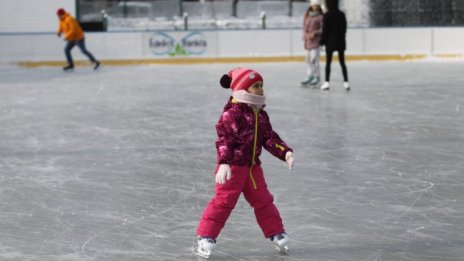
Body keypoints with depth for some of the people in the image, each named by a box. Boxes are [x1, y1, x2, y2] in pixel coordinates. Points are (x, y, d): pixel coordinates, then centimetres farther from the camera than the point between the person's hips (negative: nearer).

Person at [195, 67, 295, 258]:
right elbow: (224, 140, -23)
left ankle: (276, 233, 29)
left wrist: (286, 152, -1)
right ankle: (206, 237, -1)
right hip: (233, 166, -7)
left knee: (263, 200, 16)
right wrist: (224, 163, -33)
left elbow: (270, 138, 11)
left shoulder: (261, 115, 9)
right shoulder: (232, 114, -18)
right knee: (224, 200, -8)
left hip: (252, 166, 8)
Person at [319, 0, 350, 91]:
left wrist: (322, 41, -1)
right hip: (341, 41, 4)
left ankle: (327, 82, 2)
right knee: (342, 62, 7)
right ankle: (346, 82, 2)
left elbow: (325, 30, -11)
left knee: (328, 63, 4)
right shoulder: (342, 14, 3)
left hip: (330, 41, -4)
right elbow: (344, 28, 7)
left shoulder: (327, 15, -11)